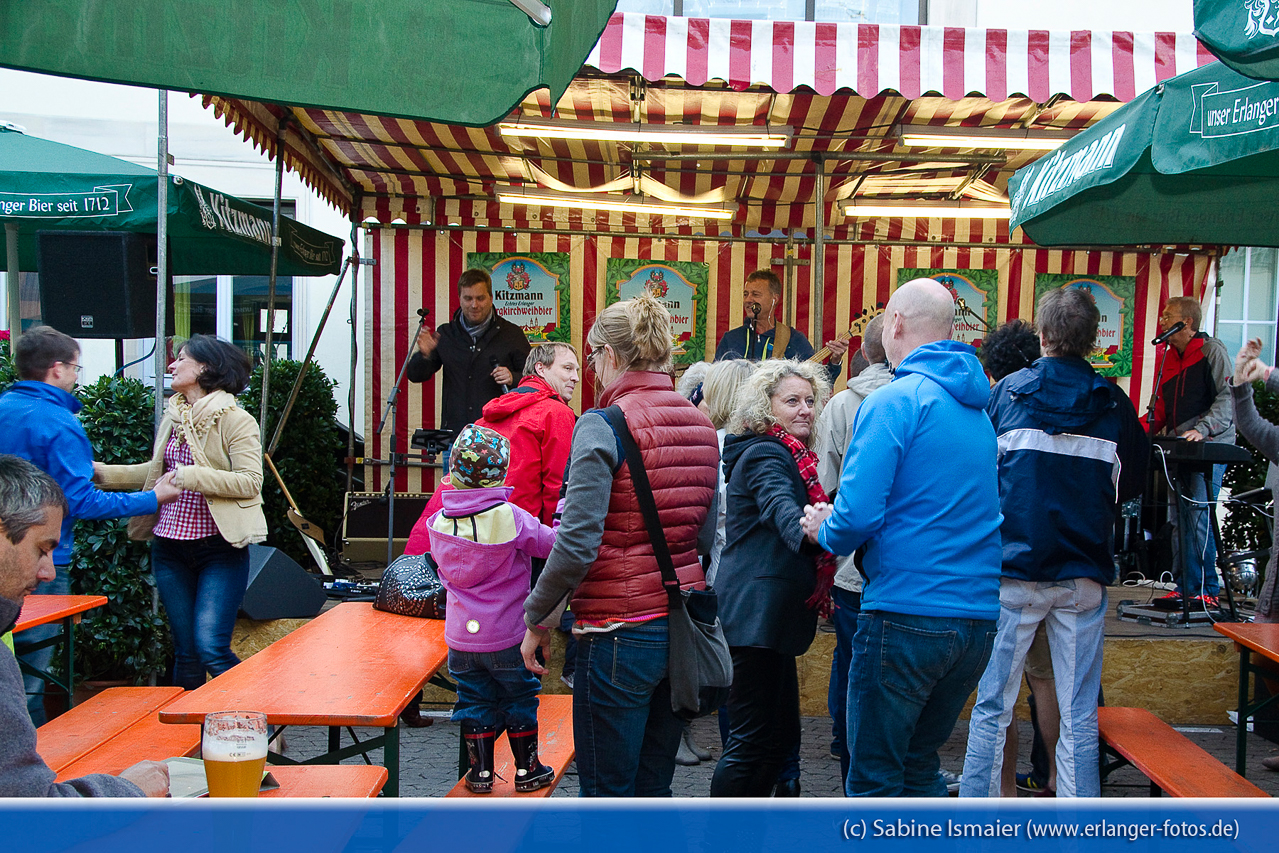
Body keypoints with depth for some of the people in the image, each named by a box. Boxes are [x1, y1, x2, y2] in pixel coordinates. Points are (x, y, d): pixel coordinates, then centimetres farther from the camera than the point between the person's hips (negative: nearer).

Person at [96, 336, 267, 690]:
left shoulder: (236, 419, -8)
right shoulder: (173, 418, 14)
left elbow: (251, 481, -17)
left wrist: (193, 476, -24)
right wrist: (101, 473, 22)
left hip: (219, 549, -6)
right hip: (170, 547, 7)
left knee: (211, 648, -13)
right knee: (185, 652, 12)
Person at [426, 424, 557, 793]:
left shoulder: (440, 521, -4)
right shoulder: (510, 517, -20)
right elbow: (553, 542, -13)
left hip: (460, 636, 3)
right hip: (507, 637, -3)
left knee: (474, 700, 16)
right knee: (519, 698, 13)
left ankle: (480, 770, 23)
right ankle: (526, 769, 23)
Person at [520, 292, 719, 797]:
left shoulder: (603, 426, -13)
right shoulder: (700, 426, 7)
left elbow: (577, 543, -18)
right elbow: (705, 537, 11)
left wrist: (537, 620, -6)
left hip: (618, 635, -7)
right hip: (683, 630, 7)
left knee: (607, 792, 6)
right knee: (655, 787, 18)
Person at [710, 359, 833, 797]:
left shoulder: (789, 455, 20)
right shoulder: (765, 454, -11)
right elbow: (780, 506, -32)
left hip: (773, 613, 11)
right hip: (759, 609, -11)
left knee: (782, 733, 17)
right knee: (752, 738, -9)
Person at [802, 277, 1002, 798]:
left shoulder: (895, 400, -11)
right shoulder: (979, 409, 13)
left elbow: (857, 516, -19)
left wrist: (825, 532, 3)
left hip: (907, 614, -8)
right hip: (979, 615, 8)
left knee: (875, 779, 4)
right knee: (920, 764, 20)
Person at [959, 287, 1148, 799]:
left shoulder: (1007, 392, -2)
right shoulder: (1115, 404, 2)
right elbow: (1133, 484, 13)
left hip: (1014, 569, -1)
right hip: (1085, 574, 1)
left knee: (992, 707, 6)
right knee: (1079, 716, 7)